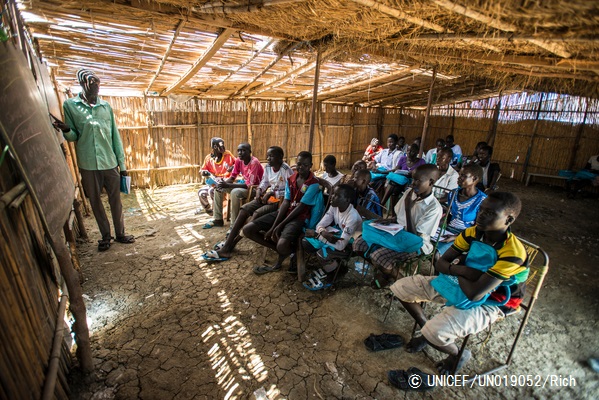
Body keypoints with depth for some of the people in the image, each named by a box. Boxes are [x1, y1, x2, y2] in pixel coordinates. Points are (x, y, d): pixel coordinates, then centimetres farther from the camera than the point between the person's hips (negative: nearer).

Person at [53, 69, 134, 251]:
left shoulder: (106, 106, 7)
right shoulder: (70, 105, 2)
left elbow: (115, 136, 7)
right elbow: (74, 136, 4)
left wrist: (122, 163, 4)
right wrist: (66, 130, -20)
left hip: (110, 163, 1)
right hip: (88, 165, -1)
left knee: (115, 200, 7)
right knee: (95, 202, 9)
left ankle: (120, 233, 22)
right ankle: (105, 236, 23)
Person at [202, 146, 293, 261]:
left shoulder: (286, 170, -16)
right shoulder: (268, 167, 6)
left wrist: (272, 193, -19)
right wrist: (259, 190, -3)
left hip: (280, 200, -8)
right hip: (267, 196, 8)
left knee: (257, 213, -28)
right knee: (244, 209, -12)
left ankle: (230, 245, -18)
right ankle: (228, 243, -13)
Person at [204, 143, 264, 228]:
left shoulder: (254, 162, -26)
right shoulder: (238, 160, -3)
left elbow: (249, 185, -30)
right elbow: (232, 178, 5)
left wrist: (227, 185, -31)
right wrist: (223, 183, -18)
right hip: (245, 184, 8)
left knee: (235, 192, -35)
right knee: (219, 188, 2)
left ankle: (234, 224, -24)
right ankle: (218, 219, 10)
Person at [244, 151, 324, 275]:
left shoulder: (314, 183, -10)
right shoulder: (290, 179, 8)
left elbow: (300, 207, -14)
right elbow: (285, 202, 0)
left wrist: (280, 226, -15)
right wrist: (273, 226, -12)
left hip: (300, 217, -7)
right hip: (285, 212, 7)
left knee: (282, 245, -37)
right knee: (247, 229, -6)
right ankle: (285, 252, 1)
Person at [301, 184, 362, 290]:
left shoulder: (353, 217, -31)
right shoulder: (334, 206, -11)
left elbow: (341, 245, -32)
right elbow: (319, 225, -9)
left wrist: (316, 234, -28)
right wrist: (325, 233, -33)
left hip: (350, 245, -7)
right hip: (336, 235, 7)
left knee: (322, 253, -32)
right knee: (305, 242, -9)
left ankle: (330, 274, 1)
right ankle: (333, 265, 5)